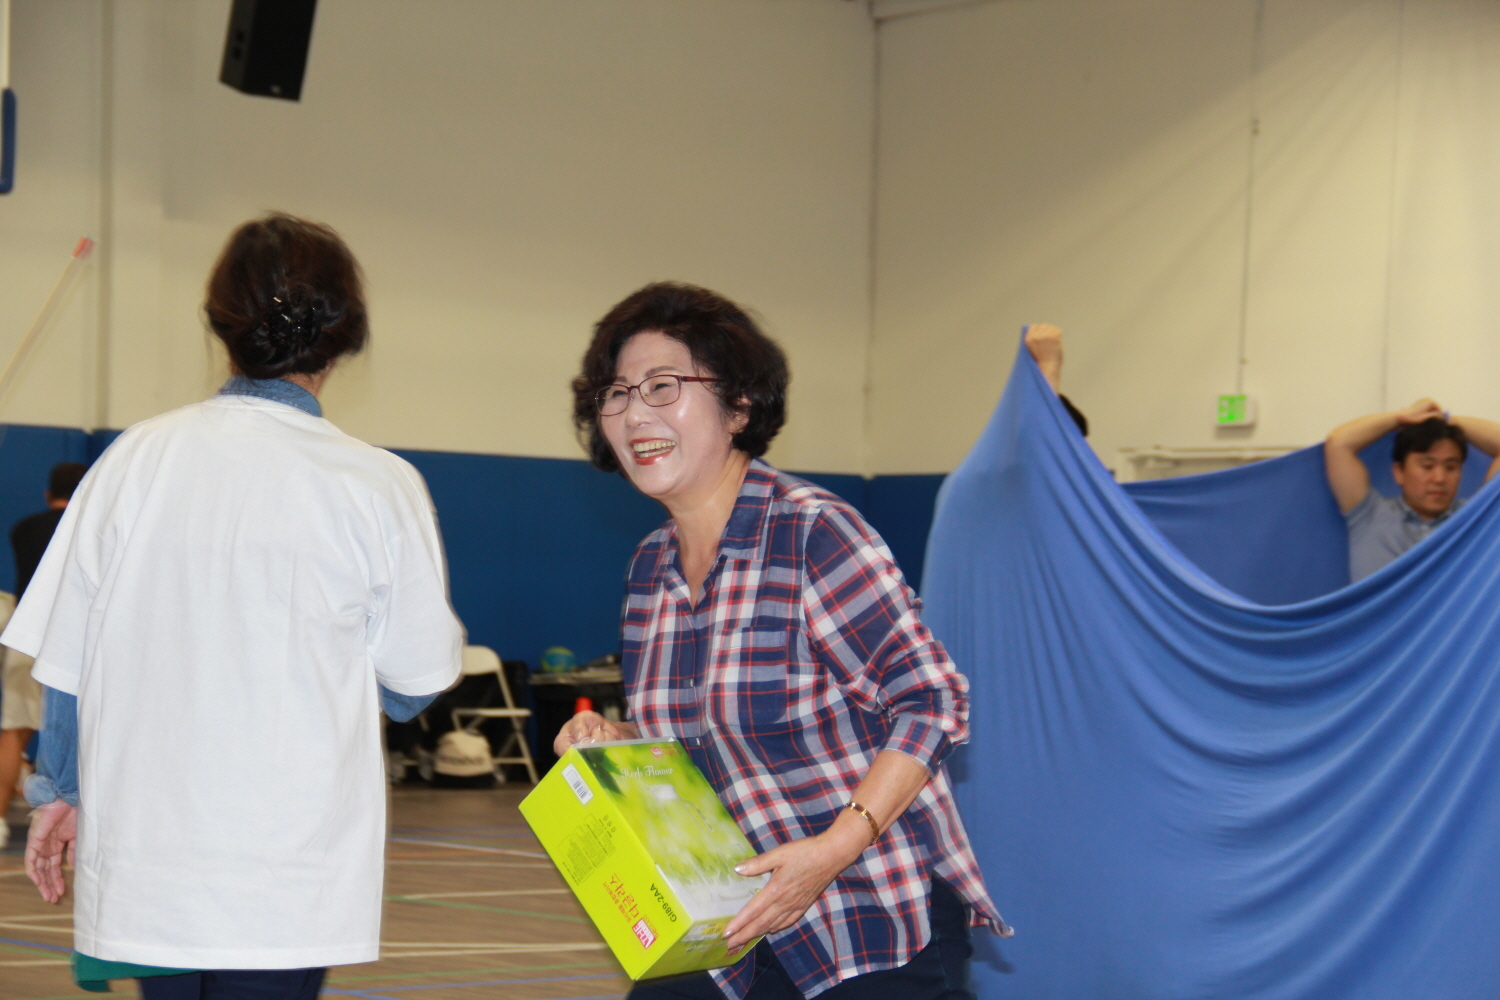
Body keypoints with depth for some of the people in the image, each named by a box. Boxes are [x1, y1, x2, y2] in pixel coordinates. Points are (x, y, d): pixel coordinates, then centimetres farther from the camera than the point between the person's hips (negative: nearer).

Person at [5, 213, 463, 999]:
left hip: (141, 867, 3)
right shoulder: (378, 488, -8)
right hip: (288, 878, -3)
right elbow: (421, 676, 1)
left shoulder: (137, 458, 0)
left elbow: (66, 659, 5)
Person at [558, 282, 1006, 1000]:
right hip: (737, 925, 6)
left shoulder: (813, 532, -15)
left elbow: (933, 703, -17)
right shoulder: (650, 567, 7)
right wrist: (614, 744, -1)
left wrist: (833, 849, -25)